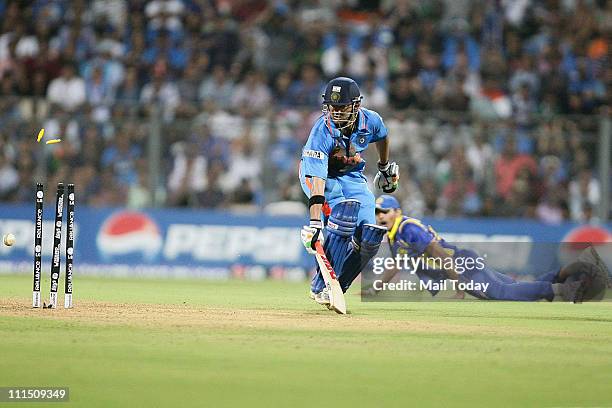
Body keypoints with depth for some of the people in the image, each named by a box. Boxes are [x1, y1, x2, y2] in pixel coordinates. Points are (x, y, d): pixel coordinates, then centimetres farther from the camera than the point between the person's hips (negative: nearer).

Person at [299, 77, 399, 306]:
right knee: (343, 216, -31)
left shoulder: (370, 121, -20)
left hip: (352, 176, 5)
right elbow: (317, 179, -40)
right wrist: (314, 222, -47)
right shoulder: (322, 132, -34)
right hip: (319, 173, -5)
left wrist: (385, 167, 23)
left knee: (368, 234, -12)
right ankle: (321, 286, -25)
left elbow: (381, 137, 7)